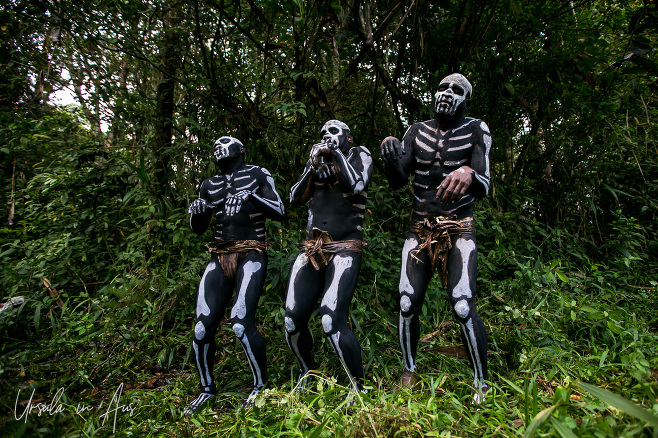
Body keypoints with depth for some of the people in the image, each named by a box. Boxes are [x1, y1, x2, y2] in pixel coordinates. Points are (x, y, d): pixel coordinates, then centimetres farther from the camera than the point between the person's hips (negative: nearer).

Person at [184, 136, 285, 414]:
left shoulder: (257, 175, 5)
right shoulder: (209, 185, 17)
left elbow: (279, 213, -3)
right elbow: (199, 229, 19)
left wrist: (251, 196, -18)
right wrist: (196, 213, -3)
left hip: (251, 255, -5)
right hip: (220, 256, 5)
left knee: (241, 323, -19)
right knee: (203, 327, -4)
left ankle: (261, 385, 5)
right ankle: (207, 388, 20)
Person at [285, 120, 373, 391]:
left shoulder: (358, 155, 8)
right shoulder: (316, 161, 19)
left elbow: (356, 186, -12)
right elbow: (295, 199, 10)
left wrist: (336, 153, -4)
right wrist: (312, 167, 0)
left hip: (344, 251, -5)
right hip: (311, 250, 5)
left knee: (332, 321, -20)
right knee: (293, 320, 0)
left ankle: (360, 388, -4)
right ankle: (307, 372, 27)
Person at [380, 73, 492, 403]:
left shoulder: (475, 131, -1)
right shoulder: (417, 131, 7)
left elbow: (484, 187, -12)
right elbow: (397, 181, -2)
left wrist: (469, 174, -38)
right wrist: (391, 158, -25)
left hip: (459, 230, -3)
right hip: (420, 228, 3)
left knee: (463, 307, -14)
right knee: (407, 304, -2)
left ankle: (482, 385, 5)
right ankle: (408, 373, 20)